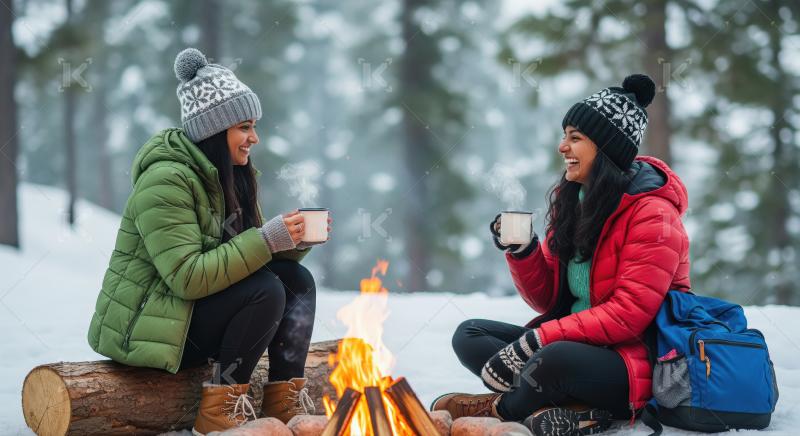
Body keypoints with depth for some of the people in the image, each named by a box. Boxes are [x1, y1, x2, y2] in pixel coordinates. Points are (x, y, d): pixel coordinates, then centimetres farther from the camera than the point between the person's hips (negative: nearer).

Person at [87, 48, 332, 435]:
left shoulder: (228, 177, 7)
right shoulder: (165, 181, -21)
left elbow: (243, 253, 7)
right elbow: (187, 277, -29)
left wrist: (295, 240, -13)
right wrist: (266, 240, -29)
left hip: (193, 313, 9)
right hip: (145, 328, -9)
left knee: (297, 279, -6)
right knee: (266, 290, -25)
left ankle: (284, 403, -7)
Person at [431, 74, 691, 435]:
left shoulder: (652, 214, -14)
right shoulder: (571, 200, 9)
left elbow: (628, 315, -21)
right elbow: (550, 299, 10)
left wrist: (537, 340, -24)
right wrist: (522, 252, -9)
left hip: (636, 359, -9)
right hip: (576, 342, 9)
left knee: (558, 359, -37)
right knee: (469, 335, -4)